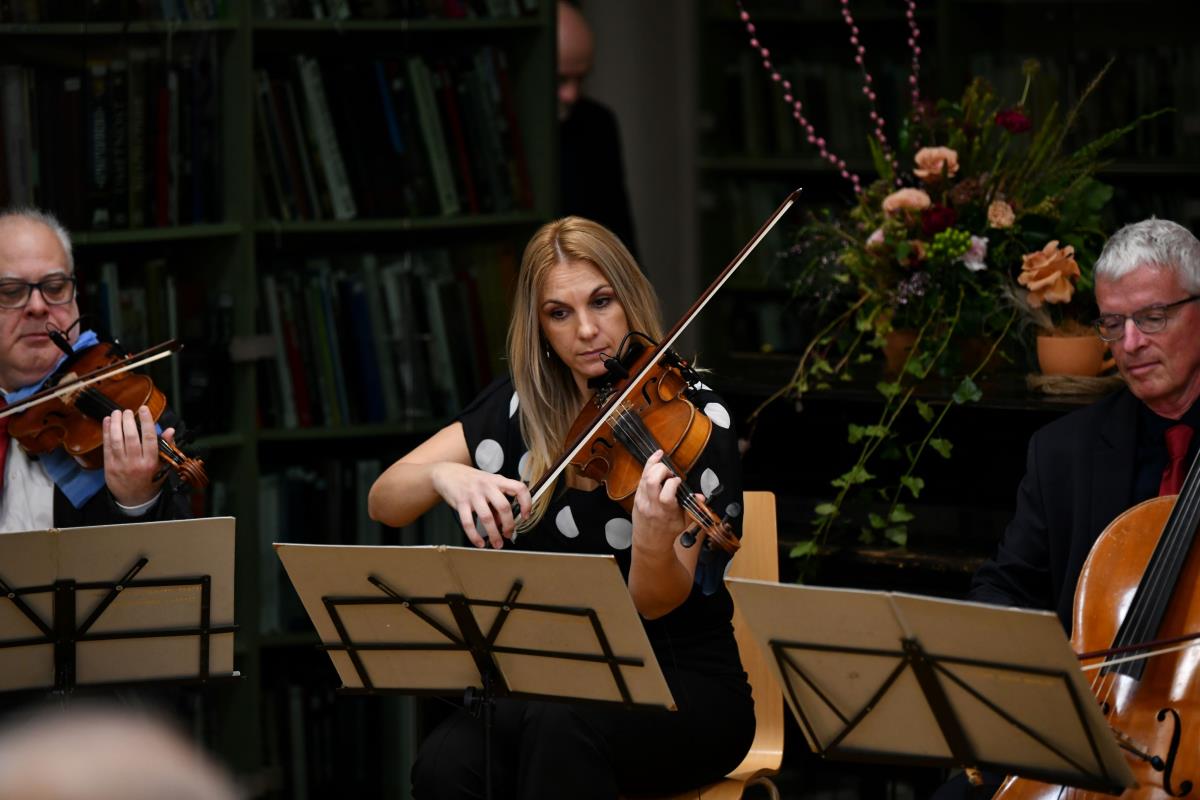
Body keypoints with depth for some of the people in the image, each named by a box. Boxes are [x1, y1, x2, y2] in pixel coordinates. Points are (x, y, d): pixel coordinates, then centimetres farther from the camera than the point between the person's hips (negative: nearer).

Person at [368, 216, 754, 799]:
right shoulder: (520, 408, 4)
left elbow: (655, 604, -16)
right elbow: (384, 502, -1)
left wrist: (655, 537, -39)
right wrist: (444, 474, -24)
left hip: (685, 687, -3)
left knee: (560, 723, -37)